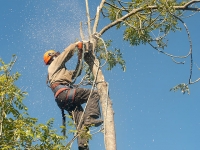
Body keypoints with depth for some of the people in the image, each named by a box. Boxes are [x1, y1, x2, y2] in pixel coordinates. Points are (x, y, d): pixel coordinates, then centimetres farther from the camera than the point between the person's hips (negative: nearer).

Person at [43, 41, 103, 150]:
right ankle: (89, 118, -34)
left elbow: (76, 72, 38)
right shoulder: (54, 64, 17)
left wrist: (80, 55, 33)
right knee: (93, 94, -16)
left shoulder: (62, 71, 40)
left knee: (80, 122, -4)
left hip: (63, 102, 9)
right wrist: (77, 44, 21)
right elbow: (67, 52, 5)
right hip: (64, 93, -9)